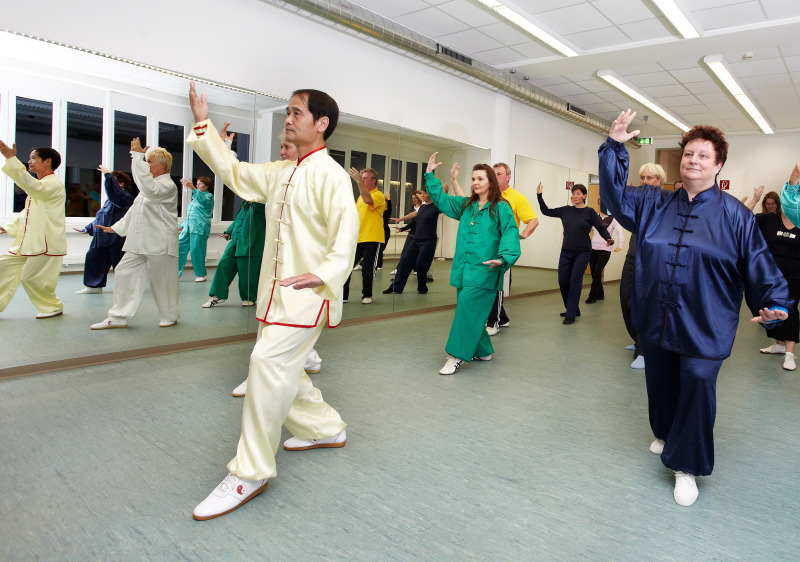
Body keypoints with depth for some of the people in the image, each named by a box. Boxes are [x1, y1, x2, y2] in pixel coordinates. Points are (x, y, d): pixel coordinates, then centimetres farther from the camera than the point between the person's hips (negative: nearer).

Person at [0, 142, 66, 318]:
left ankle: (53, 306, 15)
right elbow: (27, 213, 27)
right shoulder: (39, 186, 22)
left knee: (31, 277, -5)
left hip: (47, 243, -10)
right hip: (28, 241, 10)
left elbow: (32, 186, -32)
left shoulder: (54, 184, -11)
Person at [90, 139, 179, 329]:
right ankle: (118, 317, 12)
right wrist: (116, 228, 25)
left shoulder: (167, 186, -10)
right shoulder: (149, 187, 21)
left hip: (160, 244, -9)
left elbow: (149, 187, -32)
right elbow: (134, 211, 29)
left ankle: (169, 316, 21)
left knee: (161, 279, 1)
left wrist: (138, 155, -31)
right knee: (124, 272, 6)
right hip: (140, 243, 9)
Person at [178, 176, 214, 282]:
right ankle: (176, 272, 4)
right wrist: (182, 225, 22)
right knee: (179, 248, -1)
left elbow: (203, 200, -24)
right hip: (188, 228, 7)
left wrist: (192, 188, -35)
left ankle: (201, 274, 5)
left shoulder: (209, 196, 2)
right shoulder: (195, 197, 26)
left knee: (196, 251, -8)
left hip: (199, 228, -7)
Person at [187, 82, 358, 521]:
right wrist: (203, 125, 18)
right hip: (277, 288, 9)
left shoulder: (328, 172, -10)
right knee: (282, 368, 16)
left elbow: (346, 223, -20)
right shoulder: (280, 173, 17)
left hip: (308, 291, -9)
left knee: (269, 362, -18)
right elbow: (234, 172, 22)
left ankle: (250, 472, -6)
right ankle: (326, 428, 37)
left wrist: (326, 273, -25)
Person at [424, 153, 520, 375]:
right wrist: (430, 175, 14)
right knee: (472, 312, 12)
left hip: (484, 271, -7)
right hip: (464, 269, 7)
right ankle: (483, 351, 28)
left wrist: (503, 258, -27)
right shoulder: (466, 205, 17)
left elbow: (510, 234, -12)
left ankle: (457, 356, -6)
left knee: (467, 309, -12)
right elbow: (441, 200, 21)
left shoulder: (501, 207, -3)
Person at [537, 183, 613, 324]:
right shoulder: (566, 210, 10)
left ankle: (571, 314, -8)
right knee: (563, 281, 2)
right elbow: (546, 211, 14)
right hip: (566, 252, 4)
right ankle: (573, 309, 21)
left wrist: (608, 239, -22)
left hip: (582, 252, -4)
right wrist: (539, 196, 6)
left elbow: (601, 228, -4)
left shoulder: (589, 212, 1)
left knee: (575, 279, -13)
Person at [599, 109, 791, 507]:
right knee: (661, 383, 17)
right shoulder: (655, 204, 6)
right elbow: (616, 195, 1)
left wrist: (773, 305, -10)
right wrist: (614, 146, -7)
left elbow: (758, 264, -1)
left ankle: (686, 466, 13)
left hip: (704, 328, -3)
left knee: (697, 387, -6)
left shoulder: (734, 214, -3)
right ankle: (666, 434, 44)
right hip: (656, 321, 4)